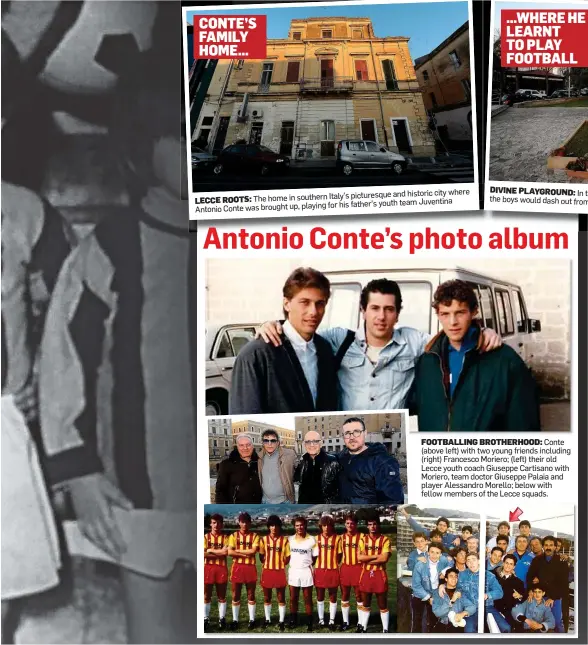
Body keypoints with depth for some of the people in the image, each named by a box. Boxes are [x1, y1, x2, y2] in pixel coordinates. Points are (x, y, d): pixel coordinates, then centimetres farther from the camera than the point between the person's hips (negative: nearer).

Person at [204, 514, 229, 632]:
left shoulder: (225, 538, 3)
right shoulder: (206, 537, 3)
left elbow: (225, 552, -13)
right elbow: (204, 554, -9)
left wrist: (210, 550, -8)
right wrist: (219, 553, -12)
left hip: (221, 568, 0)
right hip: (208, 568, 0)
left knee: (221, 596, 7)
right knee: (206, 596, 5)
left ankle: (222, 619, 15)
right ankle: (206, 619, 12)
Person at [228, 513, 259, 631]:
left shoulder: (254, 536, 2)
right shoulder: (234, 535, 3)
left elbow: (253, 551, -12)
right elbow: (230, 552, -8)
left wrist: (238, 550, -9)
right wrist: (246, 554, -13)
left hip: (250, 568, -1)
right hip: (237, 567, 1)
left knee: (251, 595, 7)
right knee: (235, 595, 6)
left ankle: (252, 619, 15)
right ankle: (235, 620, 15)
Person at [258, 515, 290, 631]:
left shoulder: (284, 540, -4)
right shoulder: (264, 539, 0)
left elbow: (288, 558, 1)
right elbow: (261, 556, 7)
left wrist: (280, 563, -8)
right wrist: (268, 562, -2)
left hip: (280, 572, -2)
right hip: (267, 571, 2)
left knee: (281, 598, 5)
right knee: (267, 598, 12)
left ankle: (281, 621, 15)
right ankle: (268, 619, 25)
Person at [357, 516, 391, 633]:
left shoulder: (385, 540, -4)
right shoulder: (363, 540, 5)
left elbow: (384, 558, -16)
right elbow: (359, 557, -7)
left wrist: (367, 560, -11)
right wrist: (376, 556, -15)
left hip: (380, 574, -3)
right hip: (366, 574, 3)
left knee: (383, 605, 5)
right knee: (365, 604, 13)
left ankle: (385, 630, 12)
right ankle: (363, 627, 23)